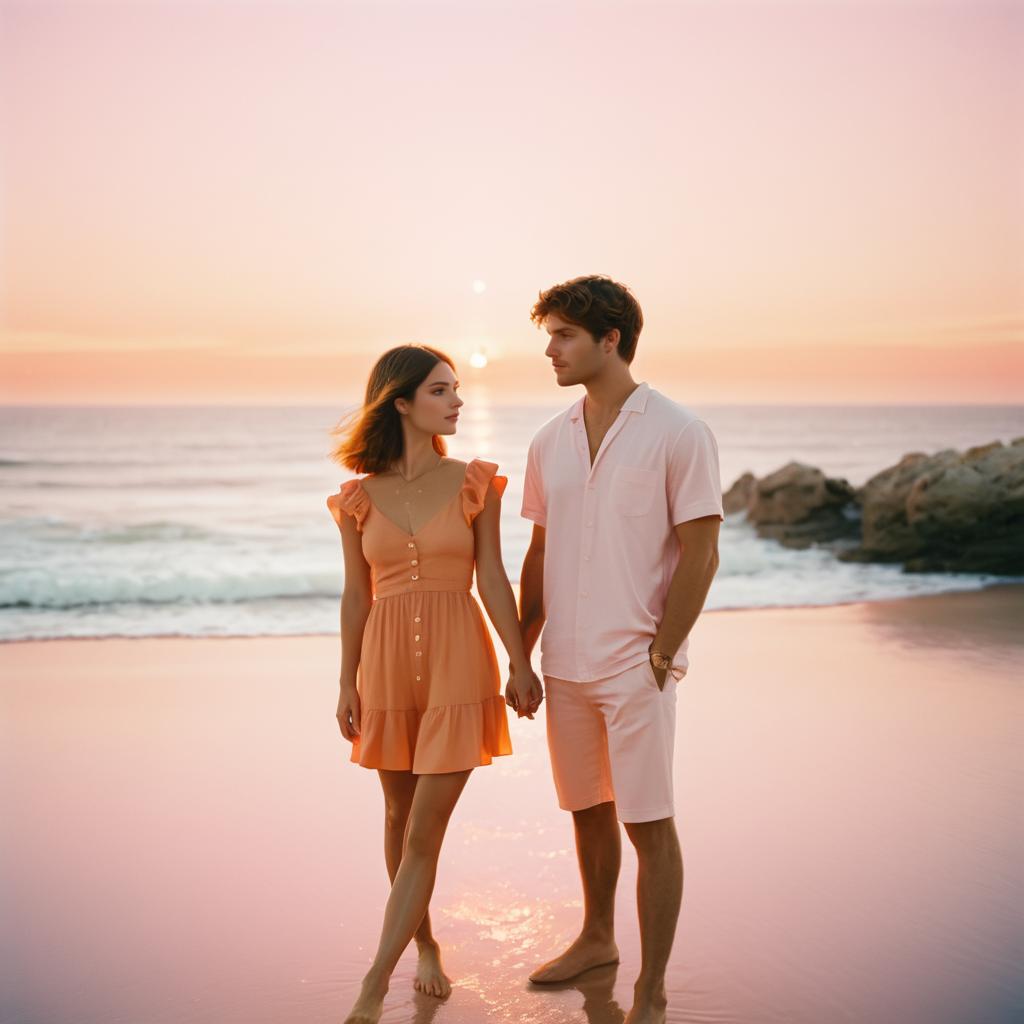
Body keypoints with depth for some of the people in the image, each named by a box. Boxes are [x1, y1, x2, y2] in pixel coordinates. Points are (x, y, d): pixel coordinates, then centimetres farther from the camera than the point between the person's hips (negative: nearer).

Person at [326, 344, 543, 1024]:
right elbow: (356, 596, 7)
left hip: (457, 666, -2)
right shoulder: (360, 497, 3)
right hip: (388, 666, 2)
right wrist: (347, 685, 6)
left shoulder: (473, 483, 0)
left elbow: (493, 578, 0)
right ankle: (425, 943, 35)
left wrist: (520, 664, -4)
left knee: (425, 831, -4)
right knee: (401, 817, 14)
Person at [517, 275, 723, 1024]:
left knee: (649, 823, 0)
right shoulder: (550, 441, 8)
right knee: (587, 810, 18)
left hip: (636, 667, -5)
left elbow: (700, 554, -10)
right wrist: (520, 655, 10)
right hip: (566, 662, 6)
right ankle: (597, 939, 39)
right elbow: (540, 555, 13)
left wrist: (660, 656, -13)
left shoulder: (679, 433, -9)